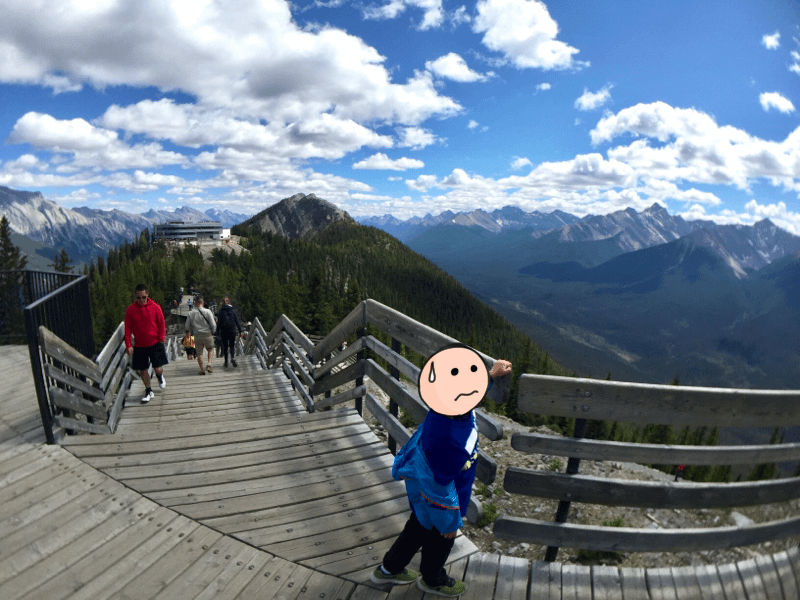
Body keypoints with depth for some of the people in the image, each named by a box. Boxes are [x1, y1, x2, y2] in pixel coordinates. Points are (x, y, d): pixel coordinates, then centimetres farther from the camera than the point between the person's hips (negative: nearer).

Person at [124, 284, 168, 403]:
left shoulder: (155, 307, -4)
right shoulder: (130, 310, -1)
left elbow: (161, 324, 2)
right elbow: (128, 328, 1)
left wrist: (161, 339, -5)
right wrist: (128, 345, -5)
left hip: (155, 343, -1)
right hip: (139, 345, 2)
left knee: (158, 368, -6)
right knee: (142, 370, 6)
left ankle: (160, 377, 31)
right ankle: (148, 391, 25)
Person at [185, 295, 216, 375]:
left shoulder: (191, 313, -1)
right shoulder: (207, 311, -7)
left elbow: (187, 326, 5)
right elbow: (213, 324, -8)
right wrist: (213, 332, 11)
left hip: (197, 336, 1)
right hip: (208, 335, -1)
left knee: (199, 353, 10)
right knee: (210, 350, 19)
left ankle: (202, 370, 12)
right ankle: (209, 364, 1)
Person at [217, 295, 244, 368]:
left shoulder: (221, 311, -2)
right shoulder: (233, 310, 2)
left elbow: (218, 322, -3)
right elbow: (237, 321, 3)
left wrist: (218, 332, 1)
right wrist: (240, 330, 7)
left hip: (223, 331, -1)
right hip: (232, 330, 1)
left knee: (225, 346, 8)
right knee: (232, 345, 8)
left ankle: (226, 362, 10)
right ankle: (232, 358, -16)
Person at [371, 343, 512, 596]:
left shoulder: (445, 406, -24)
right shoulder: (449, 443, -46)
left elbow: (470, 387, 3)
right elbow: (440, 489, -29)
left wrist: (493, 373, 11)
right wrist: (449, 523, -12)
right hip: (436, 502, -7)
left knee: (419, 527, 32)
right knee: (439, 540, 25)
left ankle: (389, 568, 55)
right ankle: (433, 580, 57)